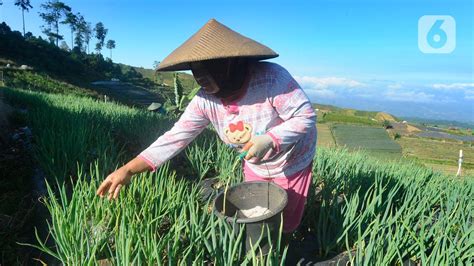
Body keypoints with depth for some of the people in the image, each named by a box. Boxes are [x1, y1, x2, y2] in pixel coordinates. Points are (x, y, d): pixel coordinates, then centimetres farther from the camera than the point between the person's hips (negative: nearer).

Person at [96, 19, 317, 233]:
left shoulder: (271, 78, -34)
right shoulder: (205, 101, -19)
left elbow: (306, 117, -27)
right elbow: (176, 137, -18)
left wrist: (269, 140, -43)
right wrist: (127, 170, -22)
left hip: (291, 164, -3)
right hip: (254, 167, 4)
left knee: (285, 224, 15)